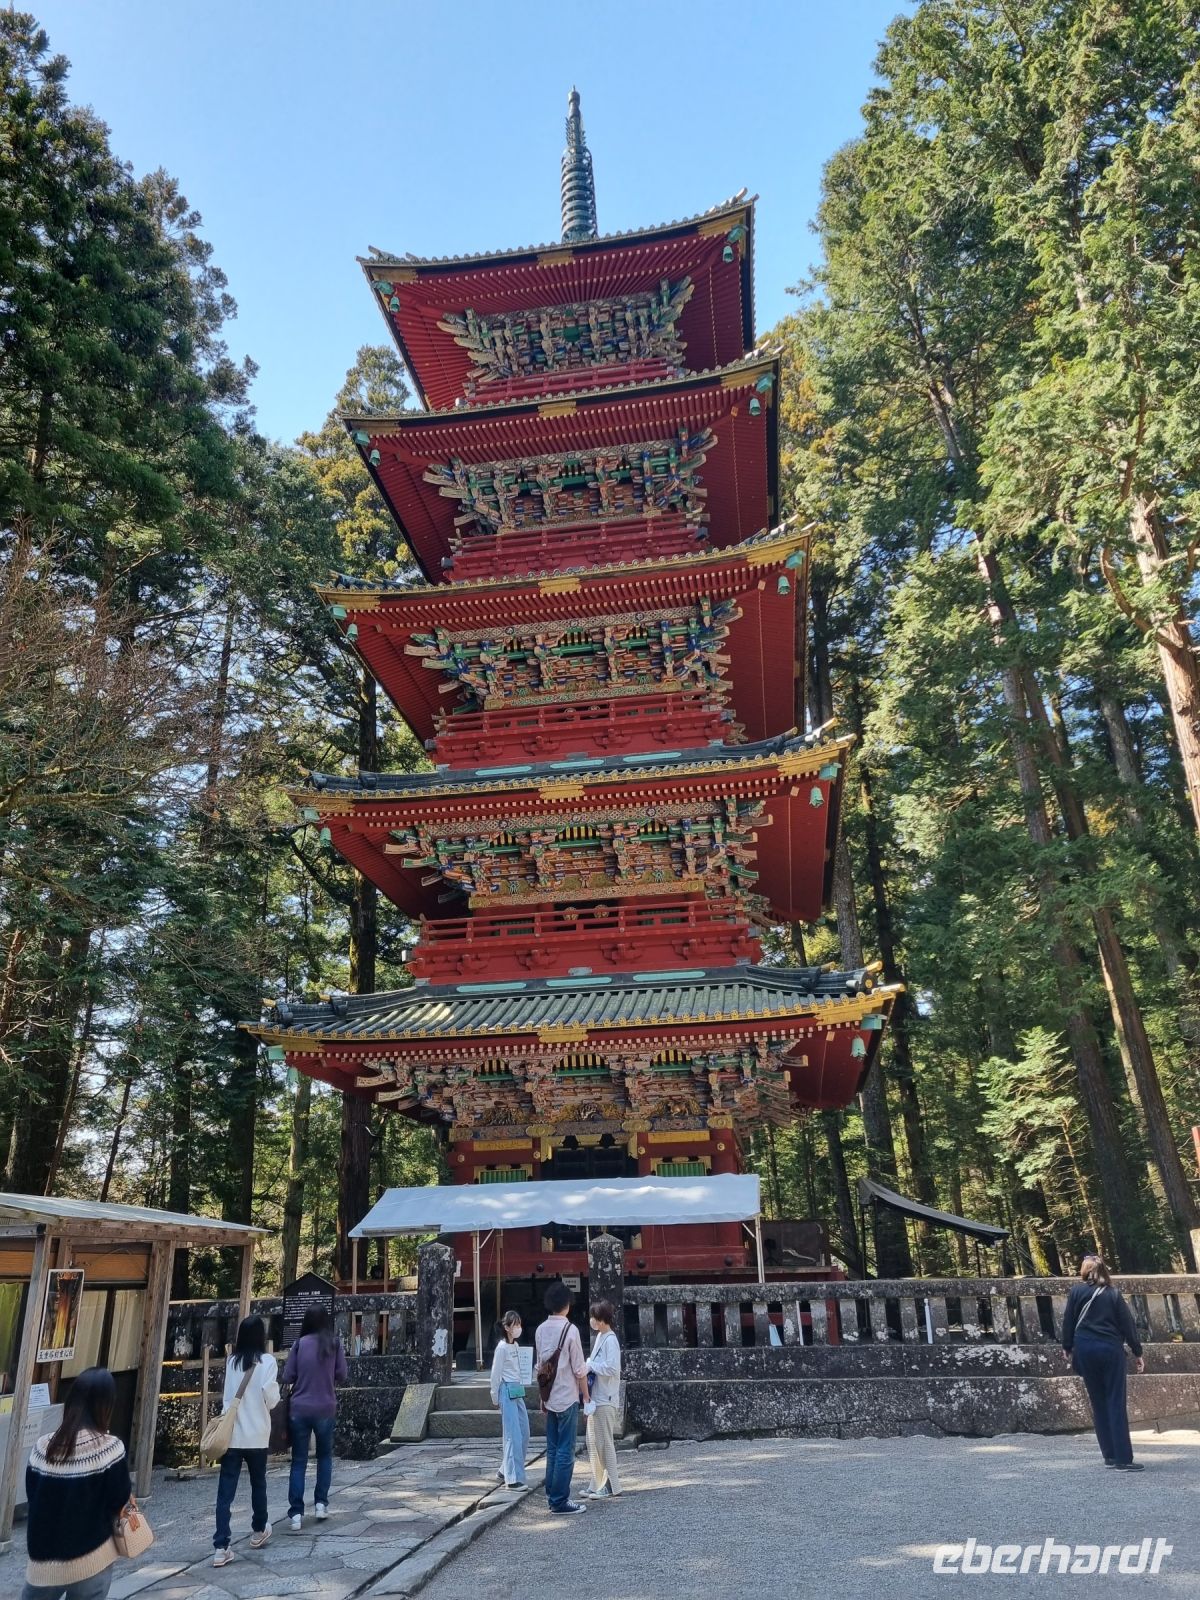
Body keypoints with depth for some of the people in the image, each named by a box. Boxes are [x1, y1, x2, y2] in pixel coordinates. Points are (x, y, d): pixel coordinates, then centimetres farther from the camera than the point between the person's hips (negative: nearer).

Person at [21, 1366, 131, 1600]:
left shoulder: (42, 1447, -5)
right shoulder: (109, 1448, -17)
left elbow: (32, 1496, 5)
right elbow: (119, 1501, -9)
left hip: (43, 1559, 3)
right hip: (91, 1560, -3)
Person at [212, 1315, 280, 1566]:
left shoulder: (231, 1361, 4)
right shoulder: (267, 1361, -9)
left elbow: (227, 1396, 12)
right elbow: (270, 1399, -11)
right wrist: (276, 1389, 7)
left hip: (230, 1434, 2)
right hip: (256, 1435, -2)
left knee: (225, 1491, 1)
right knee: (258, 1484, 18)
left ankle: (221, 1548, -6)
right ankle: (259, 1531, 35)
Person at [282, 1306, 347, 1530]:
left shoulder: (299, 1344, -3)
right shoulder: (334, 1343, -3)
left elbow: (287, 1377, -2)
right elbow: (341, 1376, 0)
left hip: (299, 1409, 0)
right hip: (325, 1409, 0)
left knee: (298, 1461, 7)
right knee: (324, 1456, 21)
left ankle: (296, 1513, 2)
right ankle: (321, 1503, 18)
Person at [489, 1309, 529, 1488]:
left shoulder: (516, 1345, 11)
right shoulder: (502, 1348, -13)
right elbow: (496, 1374, -9)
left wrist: (521, 1388, 12)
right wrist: (495, 1397, -5)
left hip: (518, 1391, 8)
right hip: (508, 1391, -8)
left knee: (524, 1433, 12)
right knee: (514, 1435, -8)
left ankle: (506, 1470, 27)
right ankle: (513, 1479, -3)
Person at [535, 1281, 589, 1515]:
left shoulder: (541, 1330, 4)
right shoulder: (570, 1330, -15)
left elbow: (539, 1366, 11)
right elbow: (579, 1369, -11)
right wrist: (586, 1397, -1)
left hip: (549, 1398, 6)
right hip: (567, 1399, -6)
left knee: (552, 1449, 13)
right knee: (565, 1451, -1)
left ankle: (552, 1495, 18)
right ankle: (560, 1502, 1)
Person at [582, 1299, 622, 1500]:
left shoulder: (610, 1340, -17)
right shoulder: (599, 1337, 11)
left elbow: (612, 1368, -25)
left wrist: (590, 1365, -16)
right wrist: (589, 1365, 2)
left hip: (605, 1400, -10)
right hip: (595, 1398, 10)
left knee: (605, 1443, -2)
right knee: (594, 1443, 15)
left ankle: (612, 1487, 8)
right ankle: (598, 1485, 24)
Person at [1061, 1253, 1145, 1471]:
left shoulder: (1077, 1292, 4)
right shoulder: (1114, 1293, 3)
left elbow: (1068, 1321, 4)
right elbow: (1128, 1324, 0)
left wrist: (1067, 1347, 16)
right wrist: (1137, 1352, 7)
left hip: (1086, 1350, 1)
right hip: (1111, 1350, -1)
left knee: (1099, 1404, 10)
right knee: (1116, 1404, -2)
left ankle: (1110, 1456, 11)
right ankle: (1123, 1459, -7)